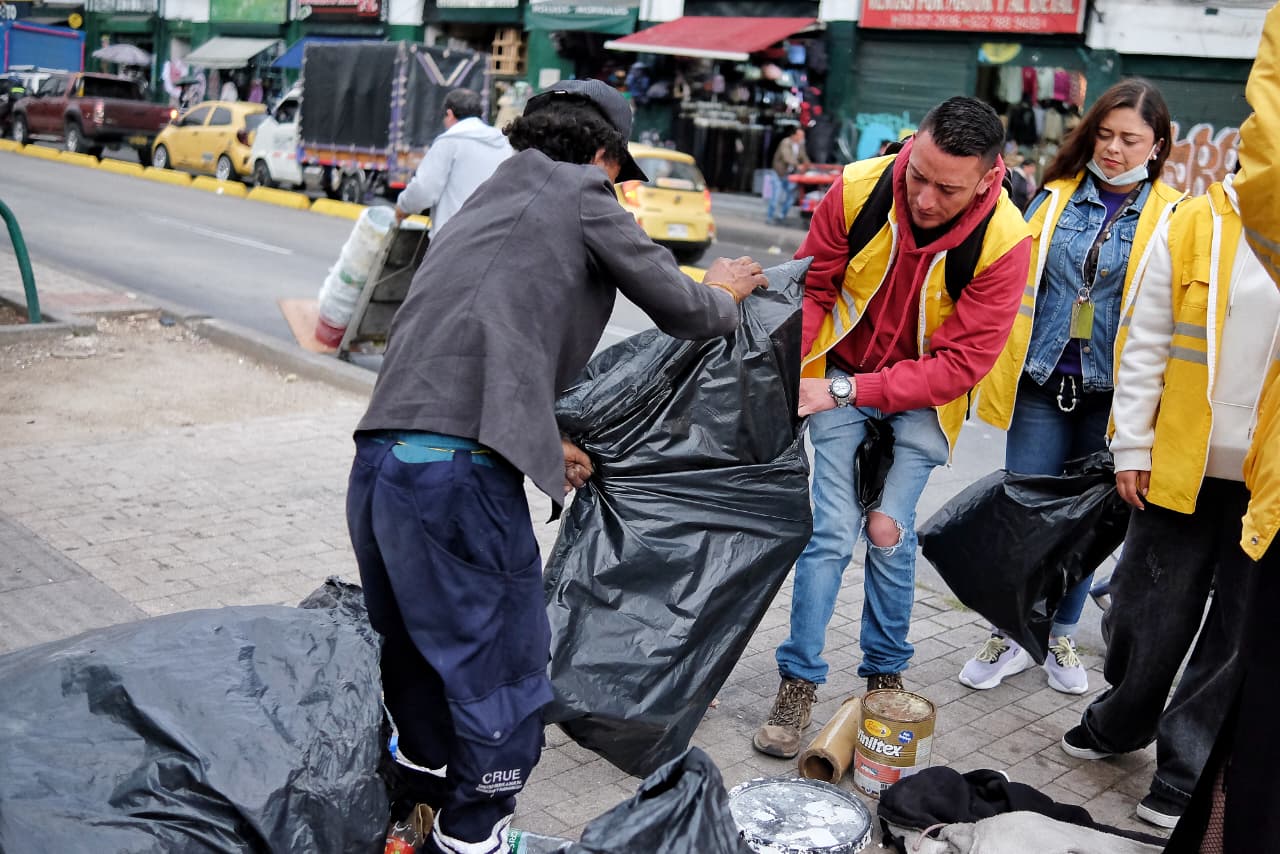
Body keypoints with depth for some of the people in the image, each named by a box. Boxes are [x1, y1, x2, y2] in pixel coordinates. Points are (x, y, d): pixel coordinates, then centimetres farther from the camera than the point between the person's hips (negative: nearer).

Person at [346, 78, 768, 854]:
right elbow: (682, 311, 9)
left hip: (379, 461, 9)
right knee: (501, 672, 6)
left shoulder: (483, 204, 28)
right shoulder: (580, 193, 6)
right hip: (460, 473, -9)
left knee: (423, 646, 26)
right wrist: (725, 294, 31)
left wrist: (543, 442, 42)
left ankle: (426, 787, 44)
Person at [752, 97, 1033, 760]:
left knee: (889, 534, -3)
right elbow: (813, 284, -5)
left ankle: (885, 674, 20)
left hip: (923, 394, 0)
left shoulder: (1003, 243, -23)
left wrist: (849, 390, -26)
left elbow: (962, 363, -20)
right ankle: (798, 682, 3)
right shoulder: (859, 189, -20)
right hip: (842, 378, 0)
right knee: (832, 530, -8)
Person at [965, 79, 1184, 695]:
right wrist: (999, 363, 6)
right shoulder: (1056, 196, 6)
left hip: (1110, 395, -1)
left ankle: (1060, 637, 28)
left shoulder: (1171, 218, 0)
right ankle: (1010, 638, 19)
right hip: (1041, 385, 1)